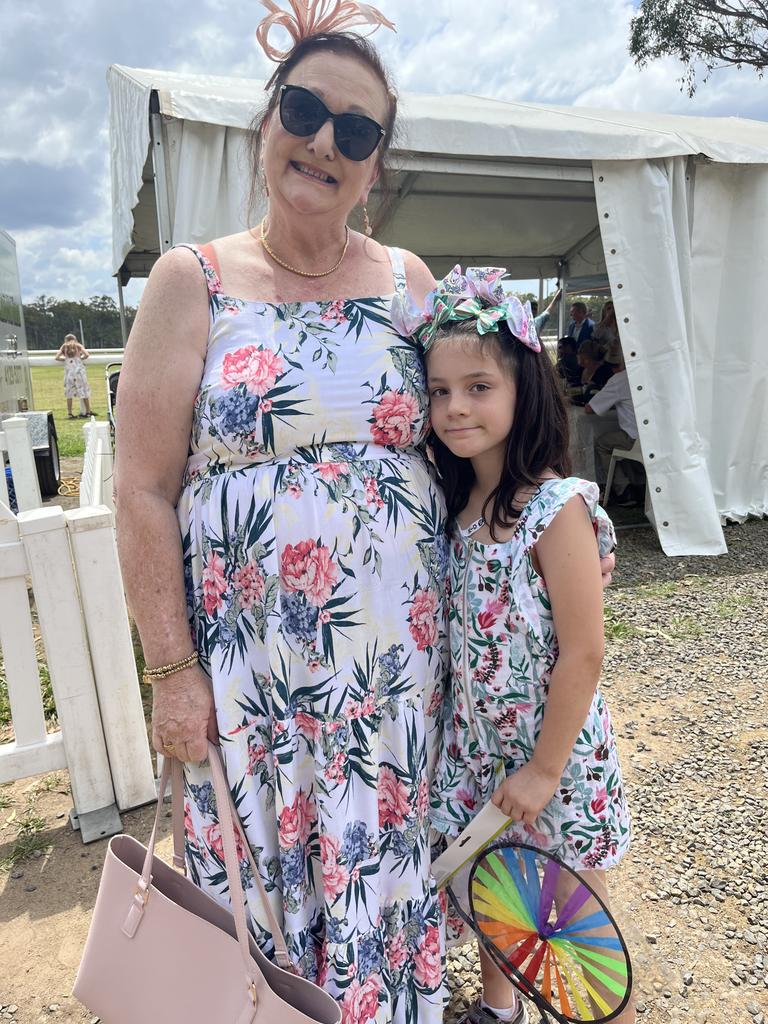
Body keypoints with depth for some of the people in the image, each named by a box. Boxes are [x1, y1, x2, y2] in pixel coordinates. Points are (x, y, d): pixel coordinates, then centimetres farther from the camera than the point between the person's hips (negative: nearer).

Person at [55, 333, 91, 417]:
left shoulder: (64, 346, 12)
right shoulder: (78, 345, 10)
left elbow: (56, 357, 4)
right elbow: (87, 354, -4)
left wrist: (65, 359, 20)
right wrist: (80, 358, 14)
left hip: (68, 369, 1)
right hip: (79, 368, -1)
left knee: (69, 392, 4)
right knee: (84, 390, 4)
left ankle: (70, 413, 1)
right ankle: (88, 411, 5)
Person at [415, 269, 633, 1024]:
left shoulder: (557, 507, -23)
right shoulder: (455, 503, -2)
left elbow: (583, 654, -21)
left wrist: (545, 769, -15)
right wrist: (456, 729, 4)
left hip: (552, 751, -6)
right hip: (478, 740, 6)